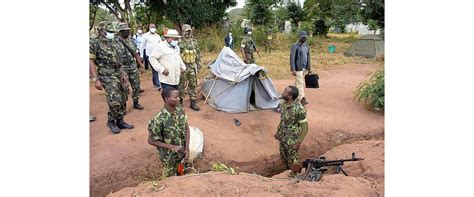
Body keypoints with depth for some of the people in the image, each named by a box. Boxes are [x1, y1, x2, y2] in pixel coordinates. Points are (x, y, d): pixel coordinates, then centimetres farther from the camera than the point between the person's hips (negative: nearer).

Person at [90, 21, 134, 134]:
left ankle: (120, 121, 24)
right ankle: (111, 121, 8)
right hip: (107, 76, -7)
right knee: (115, 101, -14)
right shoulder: (95, 43, -7)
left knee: (123, 100, 9)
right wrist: (95, 79, -16)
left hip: (119, 75, 7)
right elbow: (90, 61, -10)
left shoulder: (115, 43, 12)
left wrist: (123, 74, 17)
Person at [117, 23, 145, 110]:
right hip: (123, 68, -6)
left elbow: (136, 53, 16)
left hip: (133, 67, 6)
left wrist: (140, 64, 14)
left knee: (136, 86, 11)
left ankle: (136, 103, 27)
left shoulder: (131, 40, 8)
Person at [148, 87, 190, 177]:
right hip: (169, 157, -5)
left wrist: (187, 148, -8)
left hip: (182, 152, 5)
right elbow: (151, 141, -19)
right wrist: (172, 147, -23)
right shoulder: (158, 119, -30)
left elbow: (186, 128, -1)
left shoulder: (180, 109, -13)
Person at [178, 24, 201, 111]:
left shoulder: (194, 41, 7)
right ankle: (180, 101, 21)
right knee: (182, 85, 5)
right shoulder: (180, 42, -7)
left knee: (193, 85, 6)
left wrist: (198, 64, 9)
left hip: (193, 67, 4)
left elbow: (198, 54, 13)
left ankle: (193, 102, 13)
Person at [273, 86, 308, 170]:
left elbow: (304, 128, -20)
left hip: (292, 140, -7)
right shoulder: (284, 104, -4)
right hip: (282, 138, 7)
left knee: (292, 161, 10)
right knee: (283, 157, 24)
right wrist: (278, 132, 17)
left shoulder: (299, 109, -27)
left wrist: (298, 143, -19)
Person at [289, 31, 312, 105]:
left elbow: (308, 57, 18)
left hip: (304, 67, 7)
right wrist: (293, 70, -20)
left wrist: (309, 68, 15)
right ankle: (301, 98, -1)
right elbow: (292, 58, -14)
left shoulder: (306, 46, 11)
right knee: (300, 82, -6)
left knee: (298, 82, 14)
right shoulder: (295, 46, -11)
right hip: (298, 68, -7)